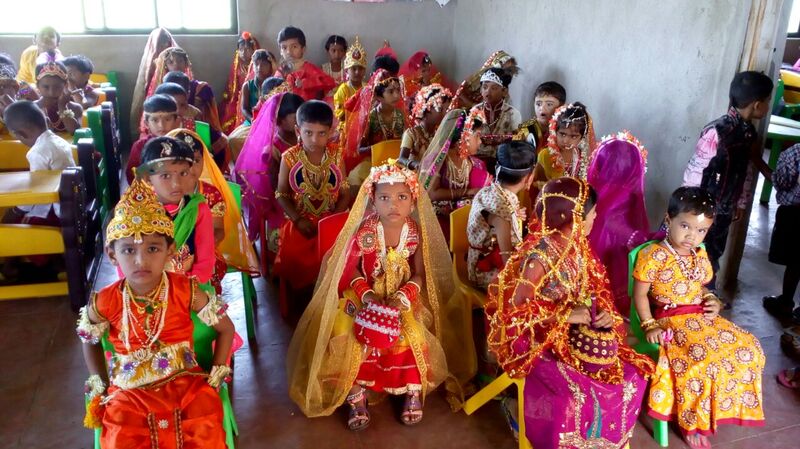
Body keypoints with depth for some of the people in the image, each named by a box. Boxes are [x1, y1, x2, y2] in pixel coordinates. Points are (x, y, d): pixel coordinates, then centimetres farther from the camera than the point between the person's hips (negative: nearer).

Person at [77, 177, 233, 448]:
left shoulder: (185, 292, -13)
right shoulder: (105, 303, -10)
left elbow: (226, 328, 1)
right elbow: (90, 342, 13)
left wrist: (217, 375, -1)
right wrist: (101, 385, 9)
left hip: (186, 384, -1)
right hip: (129, 393, 1)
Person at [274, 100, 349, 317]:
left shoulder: (336, 155, -1)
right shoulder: (290, 158, -3)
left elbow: (345, 193, 2)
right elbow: (281, 194, 0)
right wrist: (297, 219, -13)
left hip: (330, 220, 1)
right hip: (300, 220, -1)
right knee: (293, 254, -26)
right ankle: (297, 300, 2)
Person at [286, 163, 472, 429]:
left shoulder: (416, 233, -11)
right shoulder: (364, 233, -16)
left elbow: (420, 274, -6)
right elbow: (350, 269, -9)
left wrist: (403, 296, -24)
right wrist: (366, 296, -25)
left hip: (404, 298, 1)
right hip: (365, 296, -1)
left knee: (413, 335, -21)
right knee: (356, 336, -22)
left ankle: (414, 390, 5)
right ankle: (356, 394, -1)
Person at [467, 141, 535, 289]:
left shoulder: (489, 191, -4)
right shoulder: (502, 209, -29)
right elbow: (509, 261, -25)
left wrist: (515, 218, -4)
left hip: (484, 262, 8)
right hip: (490, 273, -8)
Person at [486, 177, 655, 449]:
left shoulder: (577, 245, -2)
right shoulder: (538, 257, -25)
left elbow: (592, 287, 11)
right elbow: (512, 311, -24)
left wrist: (603, 311, -10)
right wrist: (566, 316, -24)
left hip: (577, 334, 7)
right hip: (543, 341, -7)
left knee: (632, 376, 0)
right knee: (579, 397, -24)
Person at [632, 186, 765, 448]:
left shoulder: (701, 255, 8)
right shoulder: (654, 256, -14)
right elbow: (640, 294, -12)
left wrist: (713, 301, 0)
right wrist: (649, 325, -19)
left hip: (701, 317, 8)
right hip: (671, 321, -8)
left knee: (747, 347, -1)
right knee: (705, 360, -27)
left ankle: (719, 407, 16)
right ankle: (691, 422, -4)